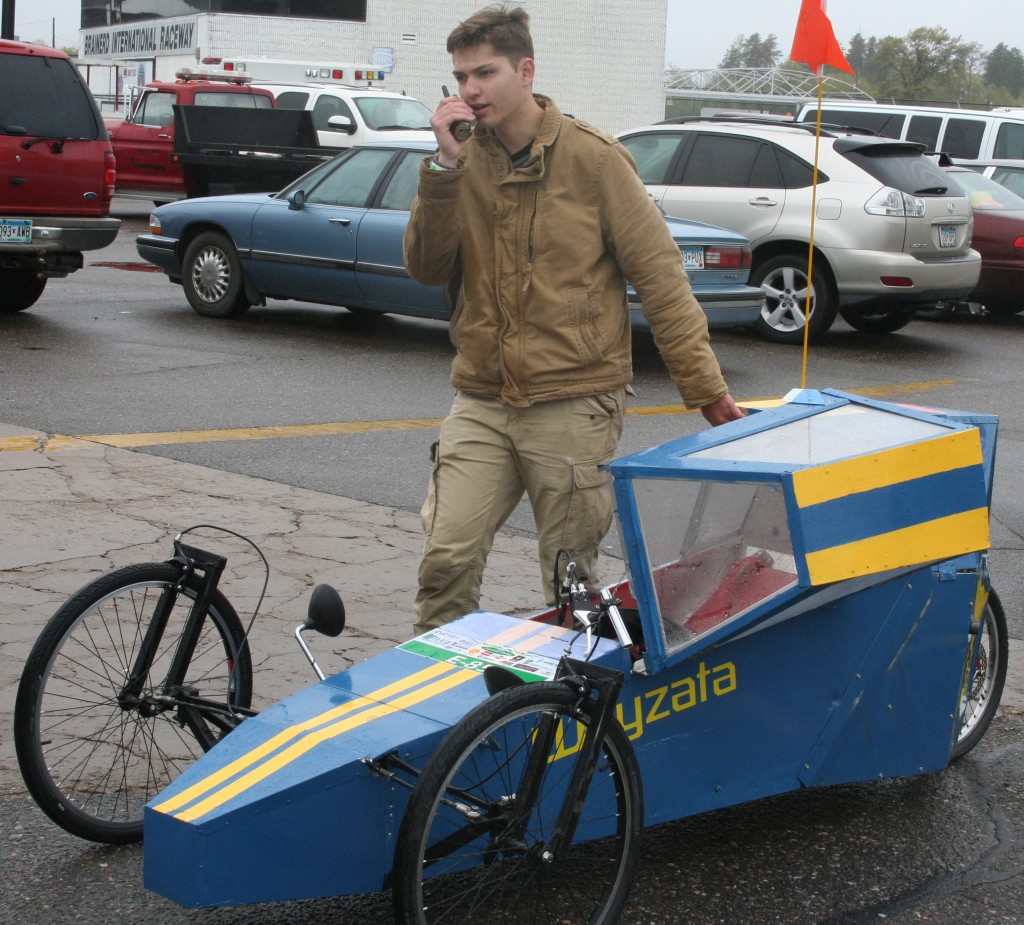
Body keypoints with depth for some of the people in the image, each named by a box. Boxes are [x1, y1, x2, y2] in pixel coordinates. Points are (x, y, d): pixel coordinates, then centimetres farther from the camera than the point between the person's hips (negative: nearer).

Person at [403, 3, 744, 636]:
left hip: (573, 403, -3)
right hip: (482, 402, 3)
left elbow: (659, 274, -7)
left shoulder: (592, 158, -7)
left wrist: (705, 386, -11)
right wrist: (445, 167, -13)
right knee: (447, 558, -4)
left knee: (571, 581, 7)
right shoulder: (462, 163, 6)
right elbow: (428, 269, -2)